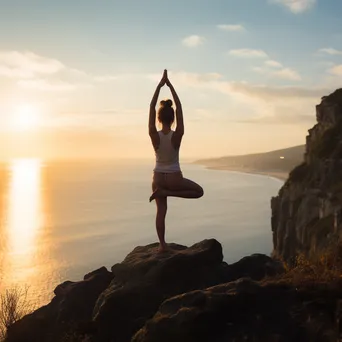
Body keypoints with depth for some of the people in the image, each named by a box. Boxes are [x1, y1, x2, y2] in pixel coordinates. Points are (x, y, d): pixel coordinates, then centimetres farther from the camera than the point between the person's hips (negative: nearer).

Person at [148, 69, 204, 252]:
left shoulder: (154, 136, -15)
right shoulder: (177, 135, -18)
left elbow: (151, 108, -12)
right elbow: (179, 108, -15)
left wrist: (159, 85, -10)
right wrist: (170, 85, -12)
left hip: (158, 178, 2)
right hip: (174, 177, -2)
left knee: (161, 211, 12)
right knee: (199, 191, 17)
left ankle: (162, 244, 12)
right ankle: (167, 193, -2)